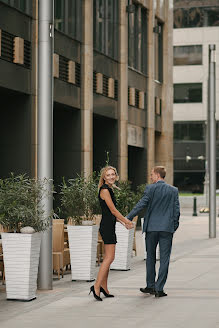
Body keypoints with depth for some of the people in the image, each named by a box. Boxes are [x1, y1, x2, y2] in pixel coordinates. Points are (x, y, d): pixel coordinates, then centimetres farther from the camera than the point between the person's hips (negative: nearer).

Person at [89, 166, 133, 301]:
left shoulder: (109, 189, 17)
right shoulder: (104, 190, -13)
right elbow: (113, 210, -13)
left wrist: (125, 222, 17)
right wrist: (127, 221, -4)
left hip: (109, 226, 10)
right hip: (107, 226, -10)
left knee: (108, 258, 11)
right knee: (109, 257, -12)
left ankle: (104, 287, 14)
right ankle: (97, 286, -14)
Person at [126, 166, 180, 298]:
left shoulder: (150, 188, -5)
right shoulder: (174, 190, 4)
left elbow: (141, 205, -9)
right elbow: (177, 210, 4)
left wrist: (128, 218, -3)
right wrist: (174, 226, 13)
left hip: (152, 227, -1)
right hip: (167, 228, 1)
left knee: (150, 257, 14)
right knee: (164, 259, 2)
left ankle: (150, 286, 20)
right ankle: (159, 289, -1)